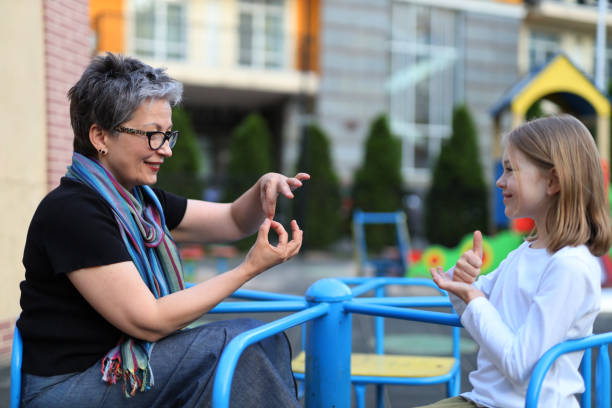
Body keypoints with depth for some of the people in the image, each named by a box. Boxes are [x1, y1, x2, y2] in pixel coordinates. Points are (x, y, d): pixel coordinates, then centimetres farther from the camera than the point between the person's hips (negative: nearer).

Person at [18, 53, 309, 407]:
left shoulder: (142, 201, 9)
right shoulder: (70, 211, -19)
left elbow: (234, 222, 17)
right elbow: (149, 321, -21)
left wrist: (264, 188, -7)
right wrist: (250, 268, -18)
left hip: (125, 367, 9)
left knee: (265, 341, -5)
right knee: (237, 340, -21)